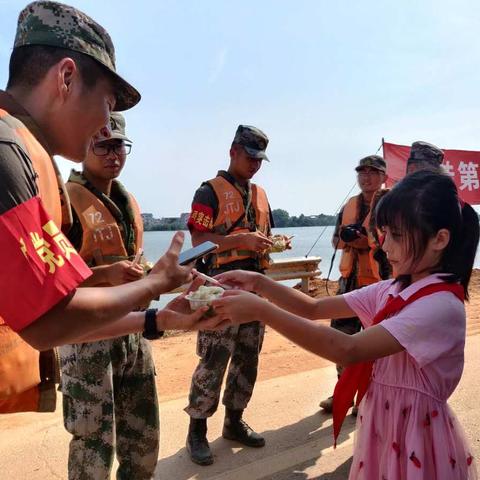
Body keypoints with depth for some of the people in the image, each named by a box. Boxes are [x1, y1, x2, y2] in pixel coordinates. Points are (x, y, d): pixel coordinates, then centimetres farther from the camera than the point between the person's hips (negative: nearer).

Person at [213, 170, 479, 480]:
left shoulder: (442, 305, -25)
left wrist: (260, 310, -35)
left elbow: (348, 350, -35)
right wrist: (260, 284, -15)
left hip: (415, 431, -6)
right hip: (379, 420, 6)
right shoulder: (392, 290, -1)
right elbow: (315, 308, 0)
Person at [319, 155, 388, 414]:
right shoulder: (350, 205, 13)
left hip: (379, 282, -6)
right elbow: (336, 240, 18)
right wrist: (349, 240, -4)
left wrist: (369, 242, -20)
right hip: (350, 280, 6)